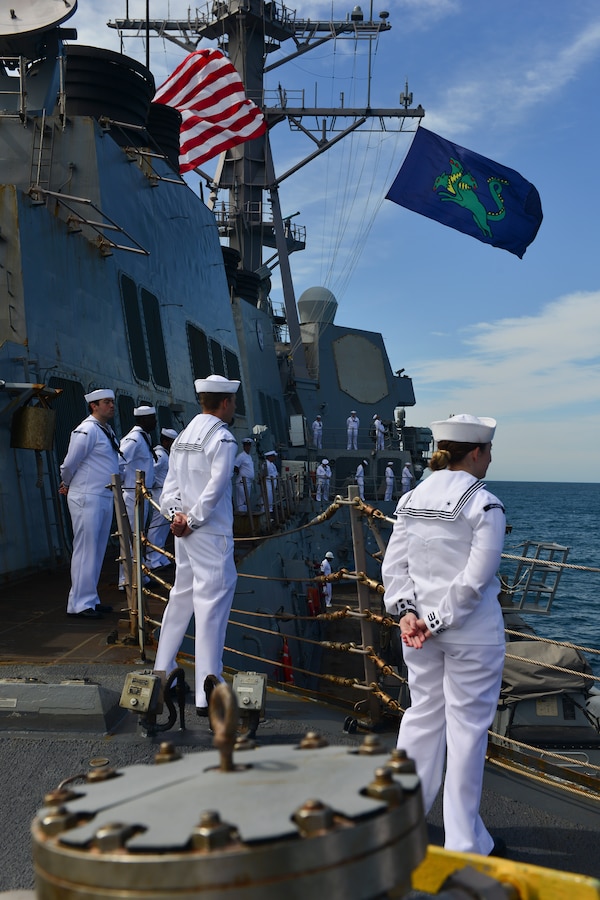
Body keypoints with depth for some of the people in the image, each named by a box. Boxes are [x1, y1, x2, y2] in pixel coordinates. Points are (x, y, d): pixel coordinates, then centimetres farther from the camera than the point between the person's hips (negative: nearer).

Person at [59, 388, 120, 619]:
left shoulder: (107, 430, 13)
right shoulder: (87, 430, -14)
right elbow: (69, 464, -11)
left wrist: (70, 487, 16)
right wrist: (67, 485, 6)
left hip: (105, 498, 9)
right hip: (87, 498, -9)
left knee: (98, 550, 13)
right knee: (86, 550, -4)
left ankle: (90, 599, 23)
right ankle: (79, 604, 4)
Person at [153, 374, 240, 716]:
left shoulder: (184, 436, 13)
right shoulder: (223, 438, -12)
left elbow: (170, 483, 8)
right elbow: (215, 488, -18)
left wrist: (176, 513, -3)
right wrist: (192, 520, -10)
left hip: (185, 530, 8)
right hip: (211, 532, -8)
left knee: (182, 595, 19)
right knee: (213, 601, -6)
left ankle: (162, 671, 30)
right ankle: (207, 692, -6)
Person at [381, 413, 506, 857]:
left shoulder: (412, 499, 4)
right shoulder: (485, 505, -14)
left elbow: (394, 566, 1)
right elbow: (475, 580, -18)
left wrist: (408, 613, -6)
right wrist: (439, 622, -12)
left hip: (419, 626, 6)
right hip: (472, 633, -6)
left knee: (422, 715, 19)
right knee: (467, 726, 6)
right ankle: (465, 842, 20)